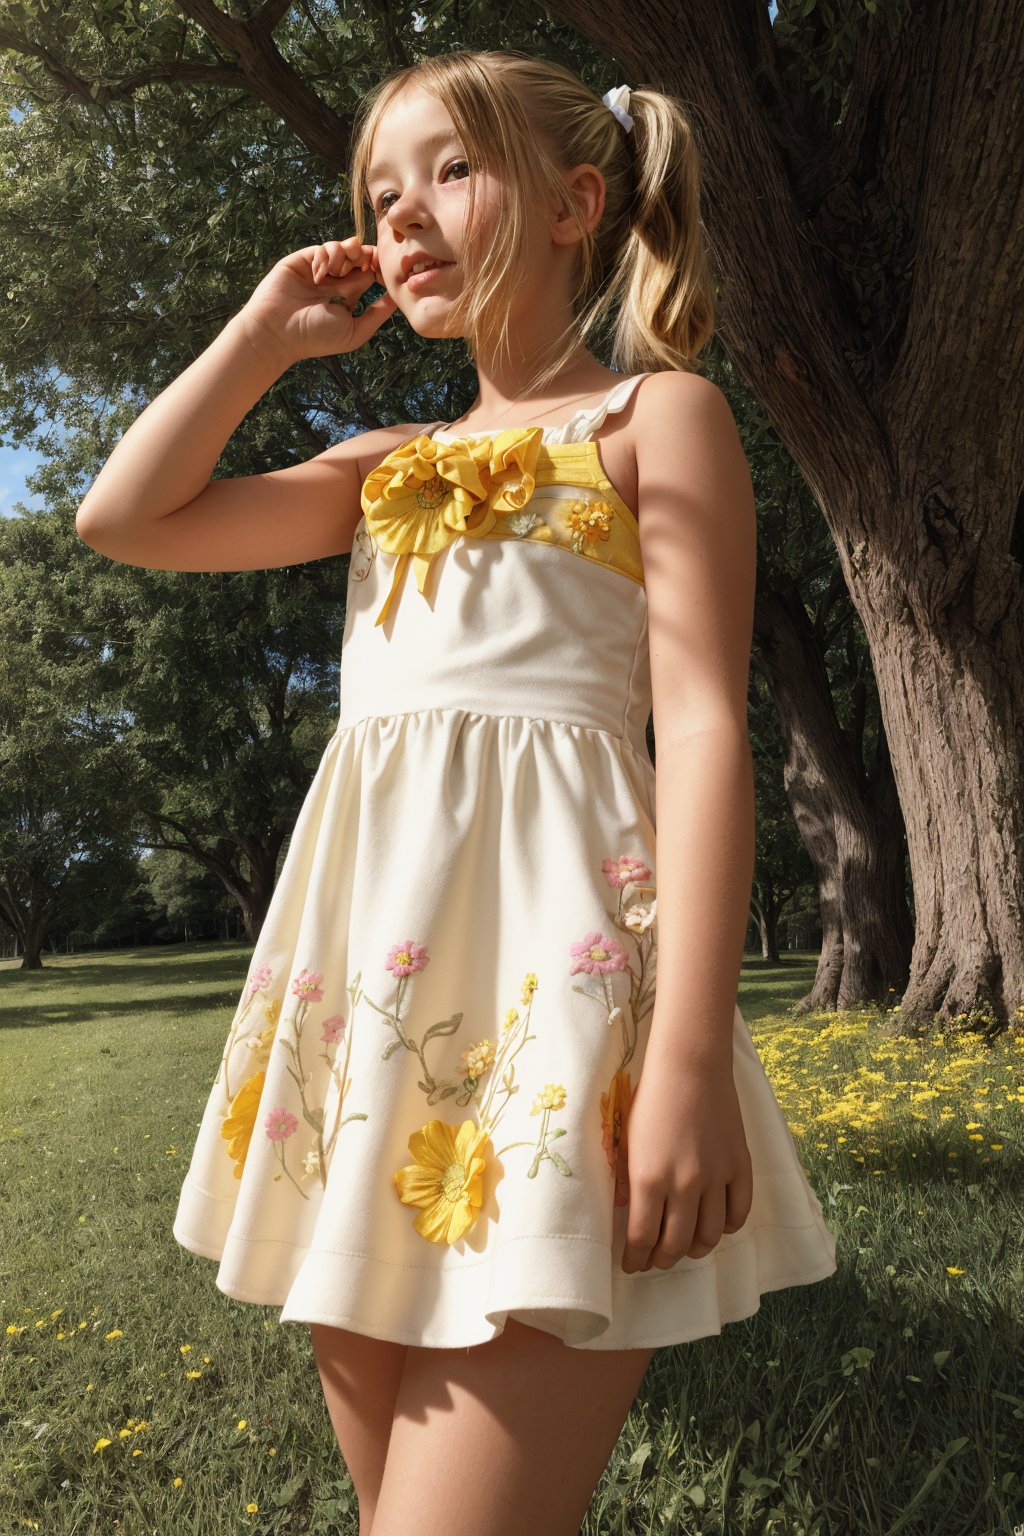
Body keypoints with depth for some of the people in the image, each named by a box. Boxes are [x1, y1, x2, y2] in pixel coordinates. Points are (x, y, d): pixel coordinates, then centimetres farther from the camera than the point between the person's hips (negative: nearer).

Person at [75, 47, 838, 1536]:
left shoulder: (657, 411, 6)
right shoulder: (388, 464, 22)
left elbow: (705, 725, -6)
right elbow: (126, 518, 18)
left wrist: (693, 1058, -15)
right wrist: (265, 332, 19)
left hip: (552, 935, -6)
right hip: (367, 952, 7)